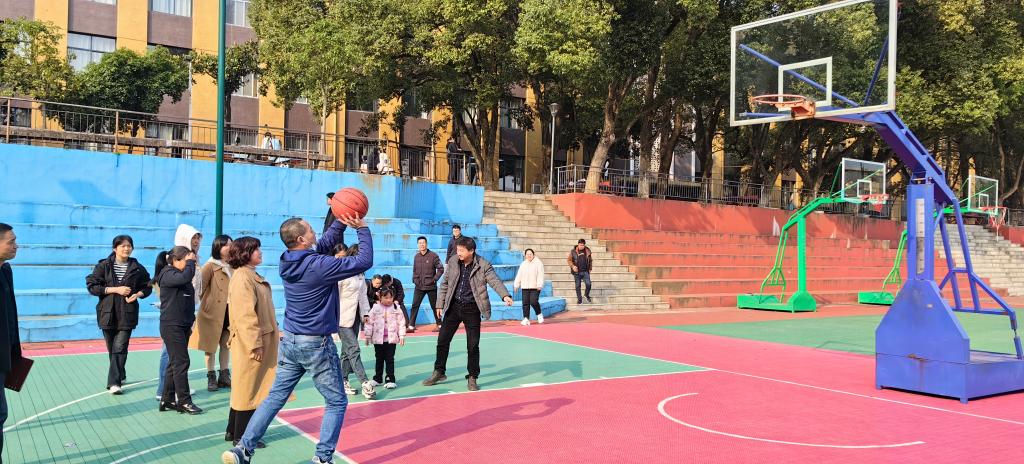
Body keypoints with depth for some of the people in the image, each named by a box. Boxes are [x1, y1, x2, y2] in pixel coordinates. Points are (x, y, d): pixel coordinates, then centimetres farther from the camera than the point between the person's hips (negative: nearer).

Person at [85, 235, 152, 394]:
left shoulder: (137, 268, 4)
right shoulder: (103, 266, 1)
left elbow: (147, 287, 13)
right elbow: (91, 286, -5)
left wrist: (138, 294, -9)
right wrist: (115, 289, -13)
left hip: (127, 314, -1)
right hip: (107, 313, 1)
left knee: (120, 348, -10)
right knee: (112, 349, 11)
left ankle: (114, 382, -10)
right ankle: (120, 376, 30)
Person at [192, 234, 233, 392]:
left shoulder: (232, 266, 7)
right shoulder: (210, 266, -9)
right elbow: (201, 286, -11)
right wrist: (205, 304, -7)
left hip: (229, 311, 5)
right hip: (213, 311, -5)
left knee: (226, 344, 11)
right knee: (211, 345, 4)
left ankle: (224, 376, 21)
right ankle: (211, 378, 13)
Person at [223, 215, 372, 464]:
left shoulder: (288, 261, 2)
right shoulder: (319, 265, -21)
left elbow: (323, 245, 16)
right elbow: (364, 261, -16)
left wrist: (341, 222, 8)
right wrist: (362, 229, -8)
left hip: (289, 341, 7)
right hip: (317, 344, -7)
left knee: (274, 397, 14)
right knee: (336, 402, 6)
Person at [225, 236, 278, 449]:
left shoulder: (251, 276, 14)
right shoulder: (242, 277, -17)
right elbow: (245, 314, -22)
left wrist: (262, 339, 20)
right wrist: (255, 344, -23)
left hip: (260, 339, 10)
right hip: (251, 342, -10)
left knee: (245, 387, 16)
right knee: (248, 386, -1)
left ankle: (233, 431, 26)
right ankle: (242, 436, 9)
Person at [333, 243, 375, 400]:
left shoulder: (359, 273, 9)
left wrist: (365, 313, 10)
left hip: (355, 316, 8)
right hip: (343, 318, -8)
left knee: (347, 351, 13)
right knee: (353, 349, -9)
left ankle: (343, 381, 21)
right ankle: (365, 384, -11)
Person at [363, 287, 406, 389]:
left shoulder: (396, 309, -2)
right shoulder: (375, 309, -2)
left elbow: (401, 323, 1)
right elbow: (369, 322, 2)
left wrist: (401, 336, -3)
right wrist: (368, 336, 2)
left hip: (391, 339, -1)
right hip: (378, 339, 1)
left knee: (390, 359, 1)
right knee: (379, 359, 13)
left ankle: (390, 380, 3)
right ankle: (377, 378, 24)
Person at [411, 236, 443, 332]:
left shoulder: (433, 256, -8)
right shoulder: (416, 257, 6)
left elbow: (441, 269, -7)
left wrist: (434, 279, -11)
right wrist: (414, 279, 5)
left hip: (431, 287, -3)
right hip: (419, 287, 3)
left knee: (434, 306, 8)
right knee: (415, 305, -4)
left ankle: (439, 325, 21)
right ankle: (411, 326, -2)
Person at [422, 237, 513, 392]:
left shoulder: (483, 266, -12)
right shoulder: (453, 261, 0)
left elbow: (495, 281, -23)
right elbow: (445, 283, 9)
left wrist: (505, 296, -42)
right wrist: (440, 304, 7)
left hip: (472, 309, -3)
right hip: (453, 306, 4)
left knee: (473, 345, 1)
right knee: (442, 340, 8)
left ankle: (472, 378, 16)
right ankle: (439, 372, 26)